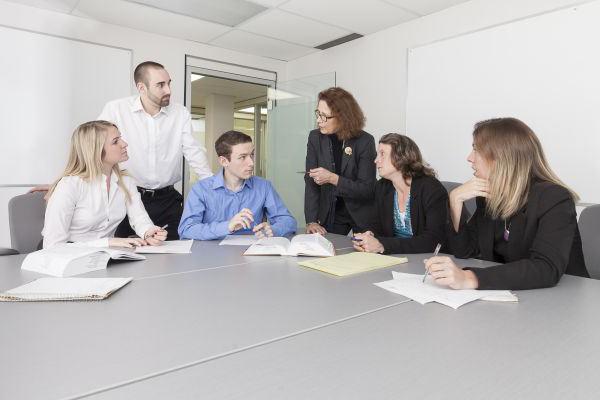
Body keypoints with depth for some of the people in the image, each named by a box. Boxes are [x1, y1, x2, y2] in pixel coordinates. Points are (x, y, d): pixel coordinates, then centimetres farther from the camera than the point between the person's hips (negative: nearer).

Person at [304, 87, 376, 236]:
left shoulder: (365, 141, -16)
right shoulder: (315, 137, -6)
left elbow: (367, 189, -17)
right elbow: (310, 181, -10)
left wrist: (333, 178, -29)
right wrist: (311, 221, -19)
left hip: (362, 214, -2)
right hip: (330, 213, 2)